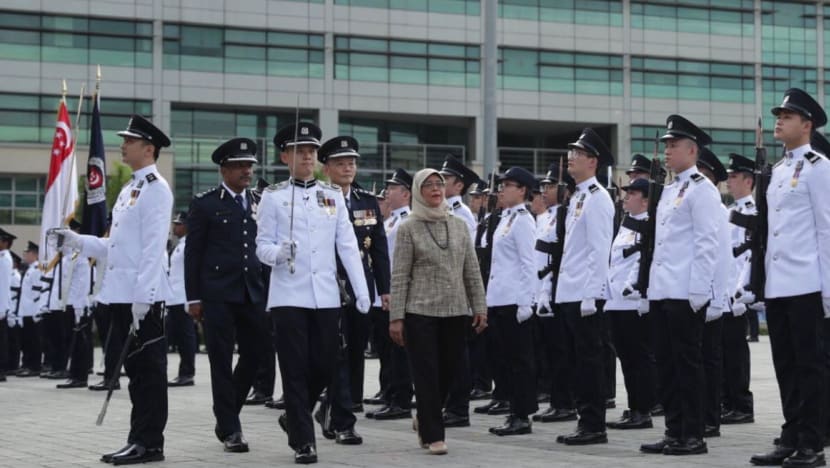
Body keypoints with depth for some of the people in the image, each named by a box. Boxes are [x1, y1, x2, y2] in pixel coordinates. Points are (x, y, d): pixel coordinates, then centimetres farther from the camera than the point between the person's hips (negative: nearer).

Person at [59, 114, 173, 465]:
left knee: (148, 370, -3)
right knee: (136, 369, 11)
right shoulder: (129, 189, 19)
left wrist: (142, 298, -21)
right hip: (121, 293, 9)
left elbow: (154, 247, -16)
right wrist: (78, 241, 11)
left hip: (143, 298, -9)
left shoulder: (155, 189, -9)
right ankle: (140, 440, 16)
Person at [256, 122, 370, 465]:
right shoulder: (273, 196, 2)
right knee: (295, 370, -2)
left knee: (324, 367, 6)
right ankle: (303, 441, 5)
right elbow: (262, 247, 0)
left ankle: (294, 417, 31)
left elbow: (348, 247, 5)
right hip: (289, 296, -3)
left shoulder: (333, 196, 9)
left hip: (326, 296, 3)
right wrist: (279, 252, -23)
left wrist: (362, 291, -4)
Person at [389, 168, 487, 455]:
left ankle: (425, 419, 32)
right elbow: (400, 276, -5)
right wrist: (396, 317, -9)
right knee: (427, 374, -2)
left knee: (451, 370, 9)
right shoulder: (408, 228, -2)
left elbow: (472, 271, 10)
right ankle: (432, 435, 8)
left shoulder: (459, 225, 8)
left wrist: (479, 307, 4)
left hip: (456, 311, 4)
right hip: (420, 312, -4)